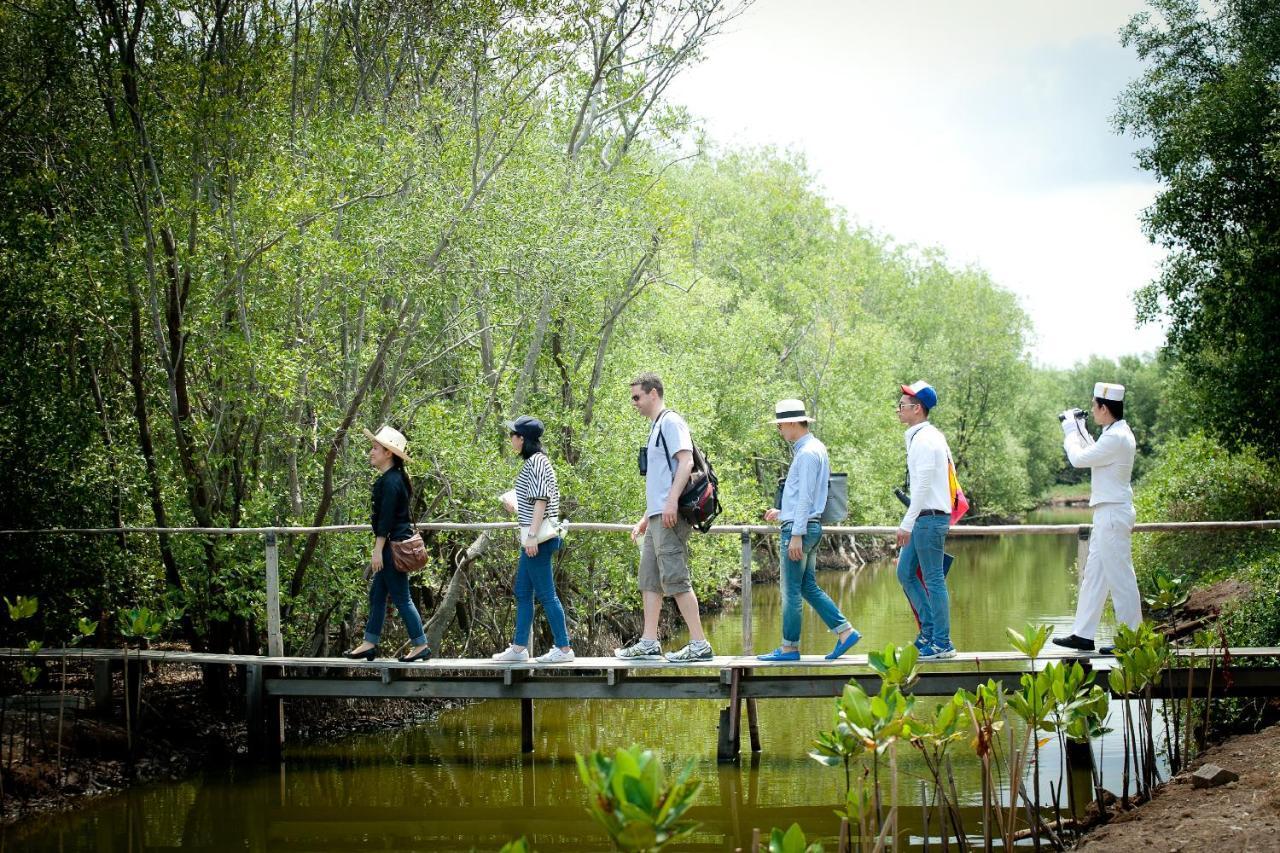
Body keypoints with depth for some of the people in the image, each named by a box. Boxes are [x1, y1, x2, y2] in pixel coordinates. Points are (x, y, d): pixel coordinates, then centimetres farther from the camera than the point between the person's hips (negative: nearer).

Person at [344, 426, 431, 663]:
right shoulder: (389, 478, 14)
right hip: (394, 544, 10)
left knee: (400, 597, -4)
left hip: (393, 545, -10)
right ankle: (369, 644, 18)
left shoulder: (390, 481, -17)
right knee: (377, 594, 13)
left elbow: (386, 518, -20)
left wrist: (378, 550, -20)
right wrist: (380, 549, 24)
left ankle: (421, 645, 1)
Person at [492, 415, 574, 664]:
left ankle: (564, 648, -3)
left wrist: (532, 535, -22)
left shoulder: (535, 462, -13)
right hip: (533, 537, 11)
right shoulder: (534, 462, 16)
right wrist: (516, 508, 28)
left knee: (545, 593, -7)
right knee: (522, 592, 13)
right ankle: (519, 648, 17)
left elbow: (541, 500, -19)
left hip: (539, 538, -11)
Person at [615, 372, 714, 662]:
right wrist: (646, 517, 25)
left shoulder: (671, 422, -7)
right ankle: (648, 645, 13)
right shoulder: (656, 427, 23)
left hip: (671, 516, -10)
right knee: (649, 581, 10)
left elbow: (686, 461, -18)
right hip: (658, 517, 10)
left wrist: (672, 500, -27)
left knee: (675, 579, -11)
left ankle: (699, 644, -9)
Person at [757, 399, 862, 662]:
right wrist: (782, 512, 20)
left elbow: (805, 497, -20)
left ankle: (789, 647, 3)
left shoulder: (807, 453, -15)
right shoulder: (815, 449, 16)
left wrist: (796, 534, -21)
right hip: (809, 525, 10)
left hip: (798, 527, -10)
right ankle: (845, 632, 9)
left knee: (791, 591, -3)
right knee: (808, 587, 12)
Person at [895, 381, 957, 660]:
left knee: (934, 580, -5)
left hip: (929, 518, -10)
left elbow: (923, 485, -19)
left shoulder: (925, 439, -15)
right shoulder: (922, 436, 16)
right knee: (905, 572, 14)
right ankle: (930, 630, 19)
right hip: (925, 518, 10)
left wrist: (906, 524, -18)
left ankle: (942, 643, 1)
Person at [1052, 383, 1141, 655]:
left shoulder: (1116, 438, -19)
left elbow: (1079, 458, -17)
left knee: (1120, 577, -5)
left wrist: (1071, 431, -1)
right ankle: (1082, 635, 17)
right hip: (1107, 513, 11)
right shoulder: (1116, 434, 13)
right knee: (1093, 574, 12)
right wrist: (1079, 430, 19)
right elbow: (1093, 454, 26)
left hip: (1113, 514, -11)